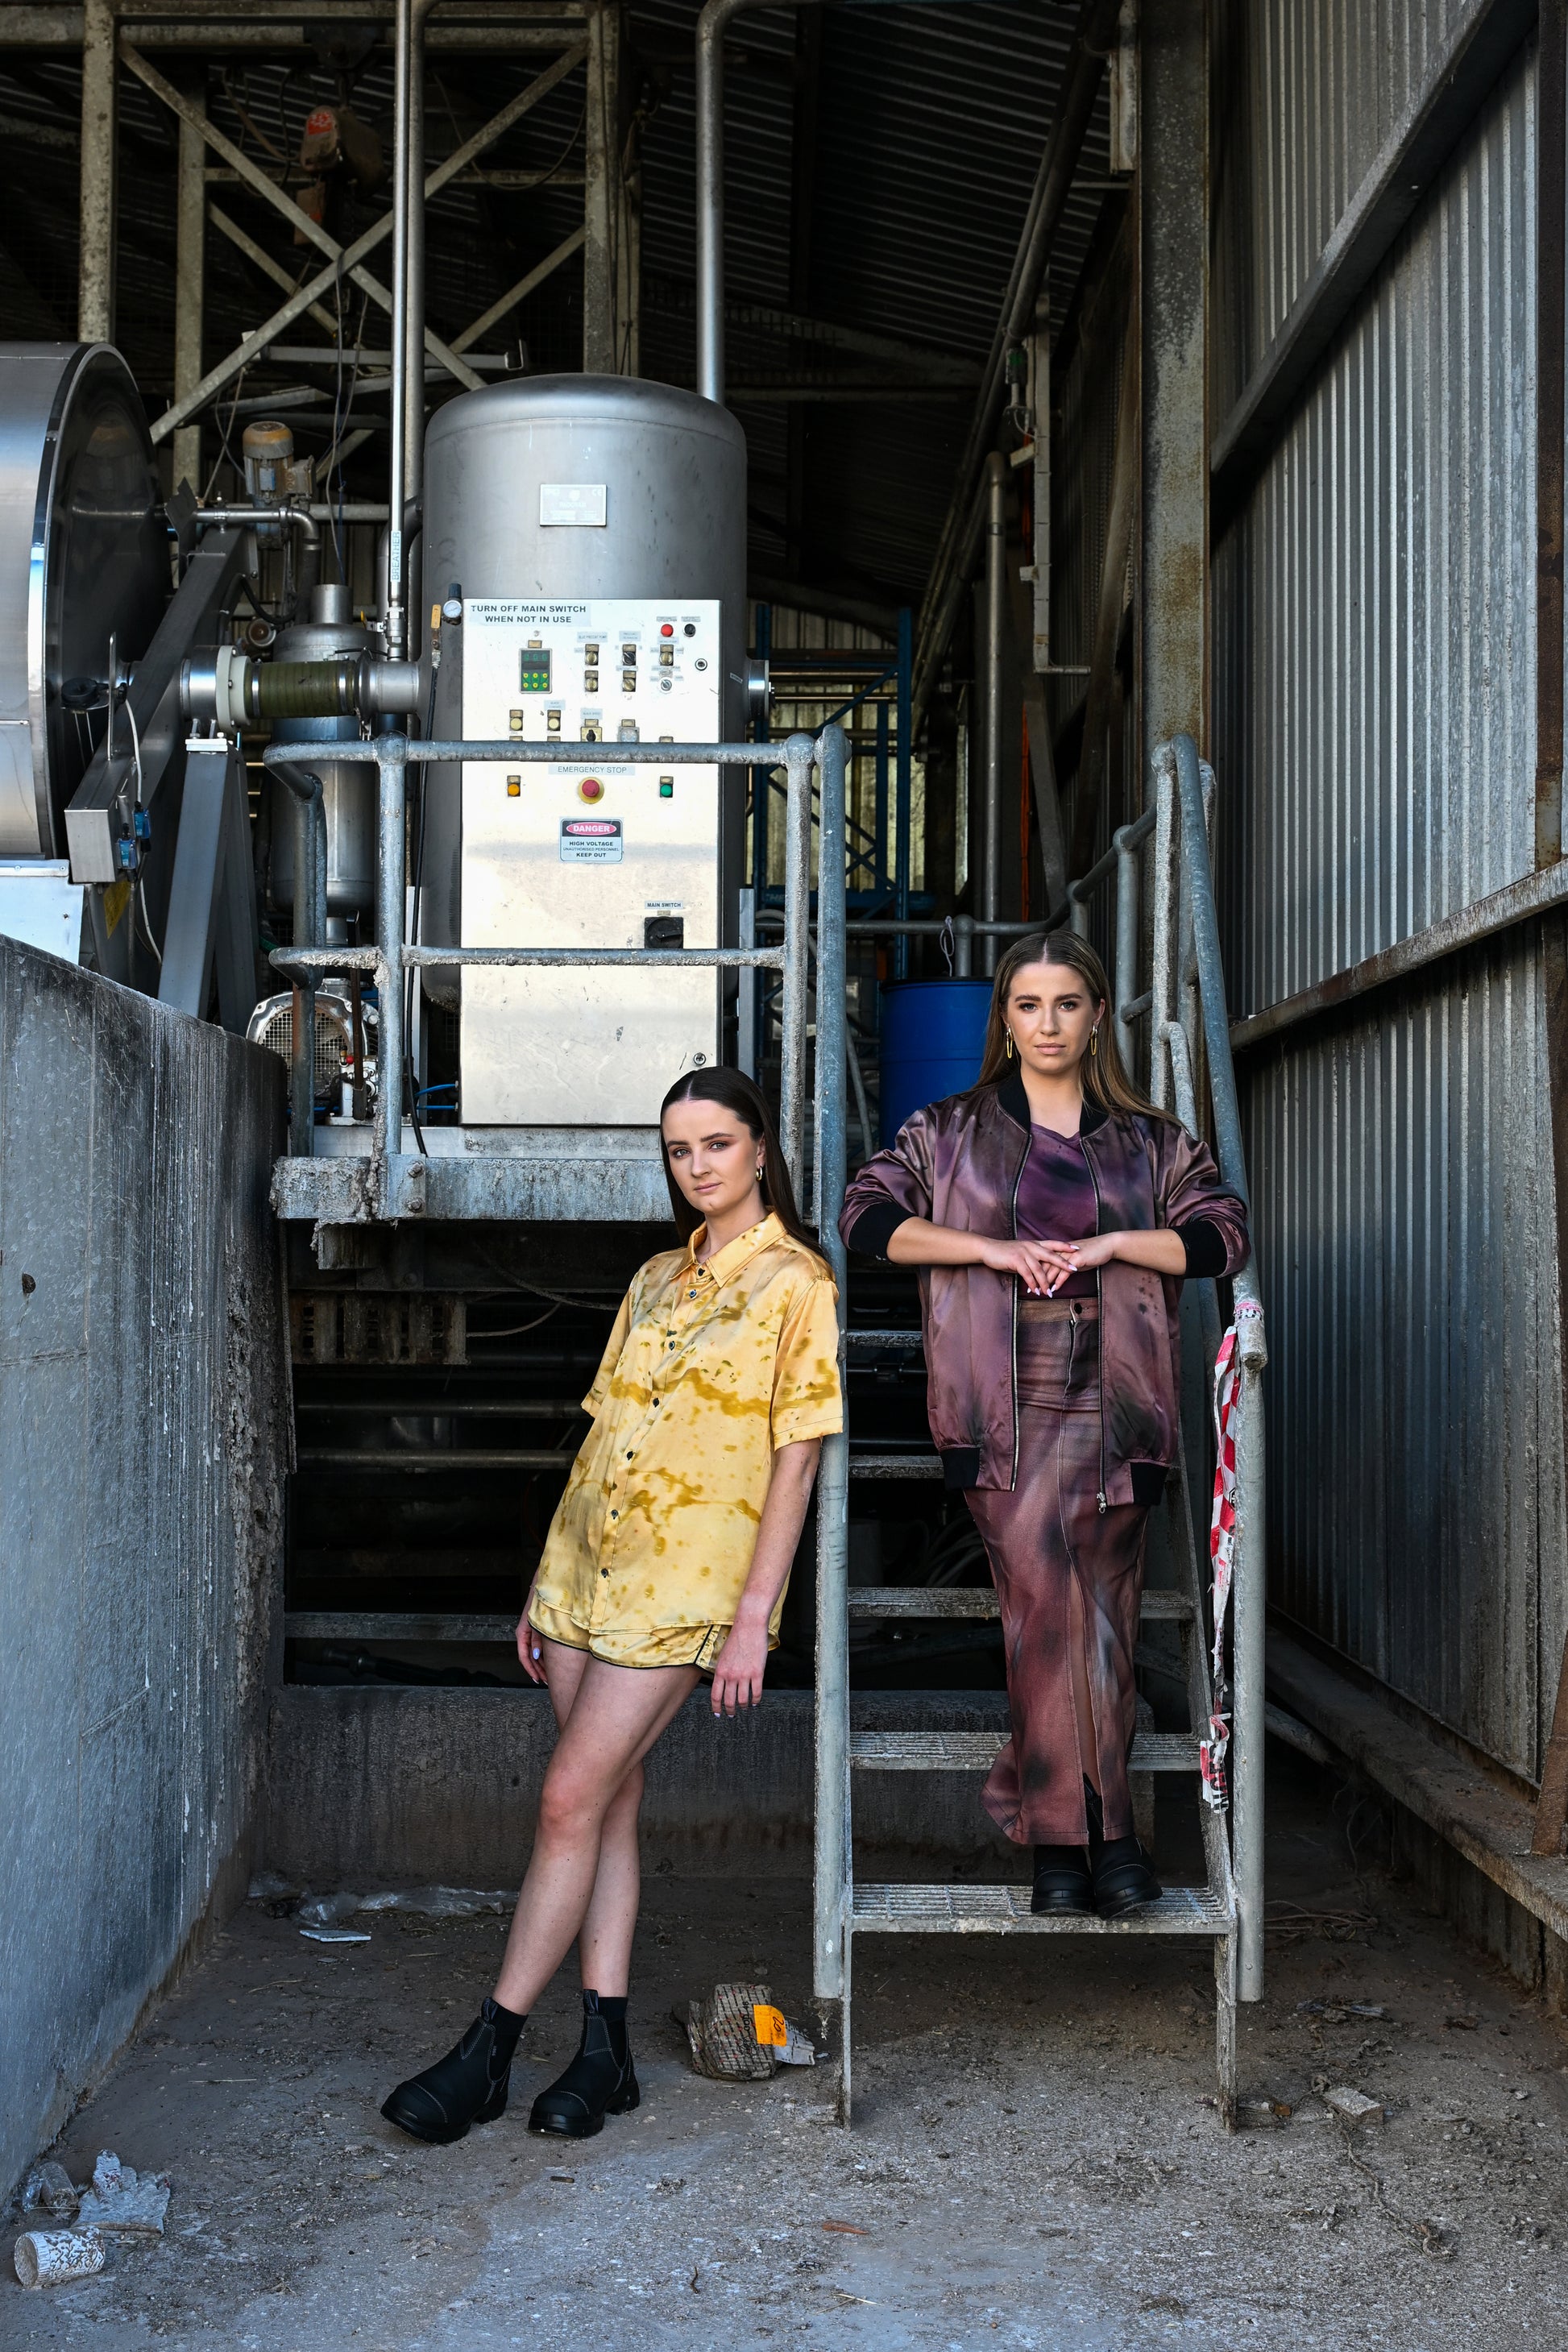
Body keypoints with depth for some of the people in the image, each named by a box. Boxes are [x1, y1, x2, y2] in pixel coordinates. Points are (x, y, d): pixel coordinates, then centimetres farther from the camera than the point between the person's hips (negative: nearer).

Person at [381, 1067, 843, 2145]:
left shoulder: (795, 1282, -5)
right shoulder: (657, 1279, 15)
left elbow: (796, 1458, -9)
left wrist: (755, 1614, -15)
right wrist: (545, 1583, 14)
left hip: (685, 1584, -6)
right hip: (585, 1567, 7)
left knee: (573, 1802, -7)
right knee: (608, 1802, 8)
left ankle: (488, 2053, 2)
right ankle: (605, 2054, 15)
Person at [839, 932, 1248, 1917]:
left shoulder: (1150, 1140, 14)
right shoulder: (951, 1131, 12)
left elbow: (1226, 1233, 6)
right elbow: (865, 1214, 4)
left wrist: (1109, 1245, -7)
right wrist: (989, 1249, -7)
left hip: (1113, 1401, 2)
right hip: (1003, 1402, -1)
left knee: (1104, 1614, -1)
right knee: (1046, 1601, -11)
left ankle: (1062, 1825, 8)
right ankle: (1091, 1831, -4)